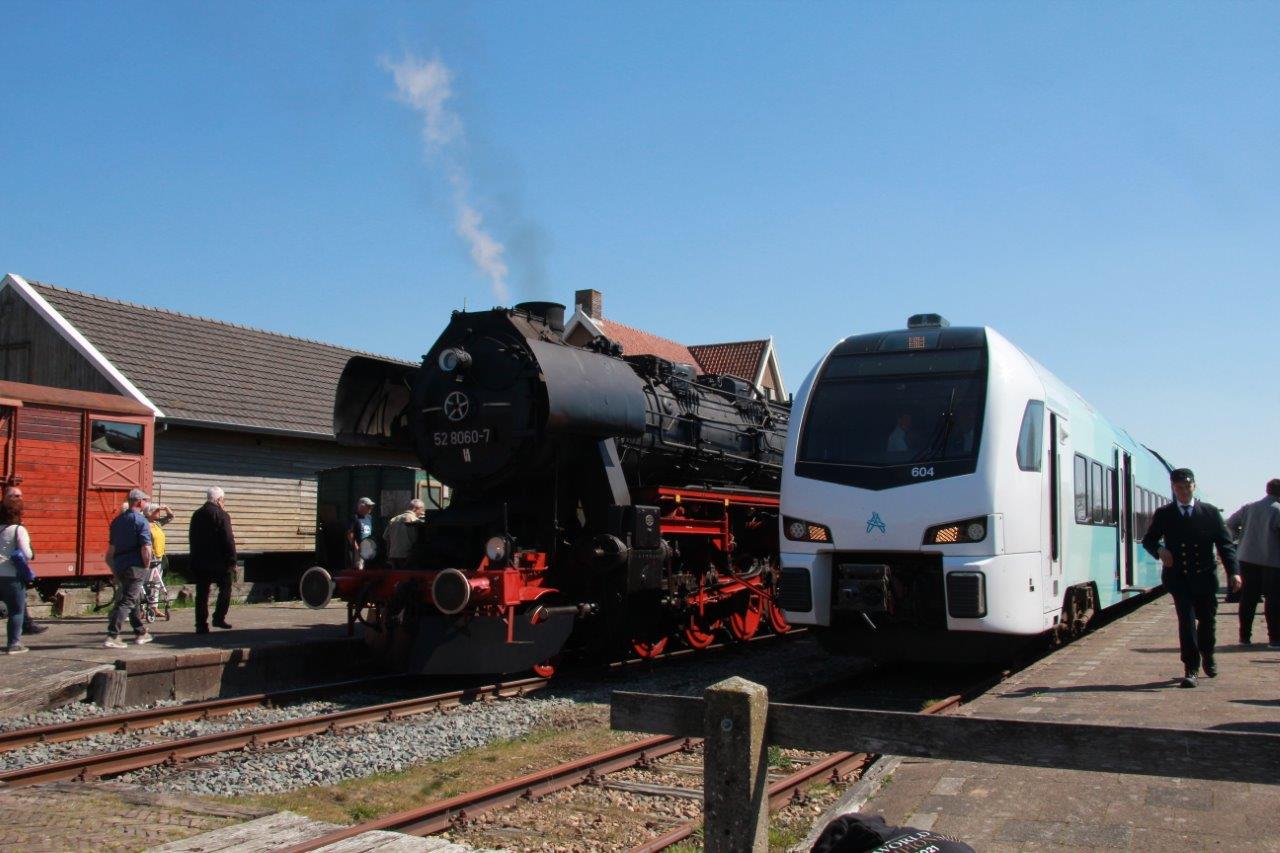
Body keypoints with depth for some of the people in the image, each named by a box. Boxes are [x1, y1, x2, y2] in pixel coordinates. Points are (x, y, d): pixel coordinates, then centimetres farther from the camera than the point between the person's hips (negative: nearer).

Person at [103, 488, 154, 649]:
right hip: (135, 567, -8)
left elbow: (111, 547, 17)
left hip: (119, 566, 8)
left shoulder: (118, 520, 12)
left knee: (134, 599, 20)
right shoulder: (141, 521, -12)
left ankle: (140, 633, 29)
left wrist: (114, 566, 22)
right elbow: (146, 548, -19)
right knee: (127, 602, -7)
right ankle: (112, 636, -13)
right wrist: (146, 566, -6)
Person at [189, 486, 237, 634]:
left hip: (199, 562, 6)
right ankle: (219, 618, 0)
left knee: (201, 594, 7)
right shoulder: (221, 515, -10)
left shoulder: (196, 515, 12)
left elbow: (192, 539, 18)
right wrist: (232, 561, -8)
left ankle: (201, 625, 5)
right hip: (219, 561, -6)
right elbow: (228, 540, -13)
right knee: (225, 588, 9)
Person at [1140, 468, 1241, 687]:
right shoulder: (1163, 514, 3)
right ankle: (1190, 669, -6)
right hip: (1178, 577, -1)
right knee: (1186, 619, -11)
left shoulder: (1210, 512, 2)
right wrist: (1159, 550, -14)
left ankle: (1207, 656, 42)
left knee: (1207, 618, 14)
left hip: (1204, 577, 1)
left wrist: (1234, 571, -13)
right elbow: (1148, 540, 9)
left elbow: (1225, 544, -2)